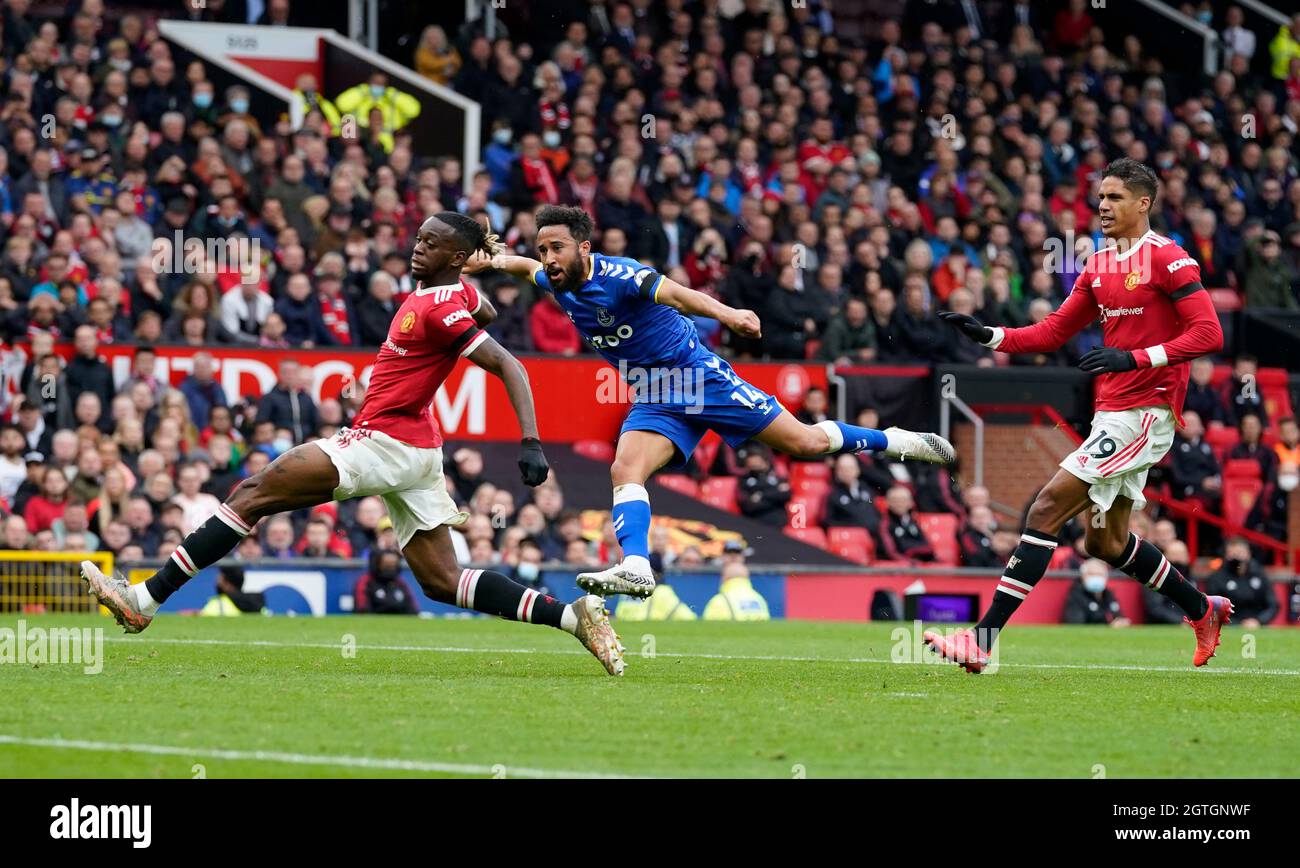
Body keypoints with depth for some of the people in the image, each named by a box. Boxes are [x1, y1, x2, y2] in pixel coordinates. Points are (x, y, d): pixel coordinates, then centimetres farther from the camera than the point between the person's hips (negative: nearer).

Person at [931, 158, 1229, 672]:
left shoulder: (1167, 259, -10)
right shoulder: (1099, 265, 15)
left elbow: (1208, 335, -16)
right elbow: (1054, 331, 19)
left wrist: (1135, 358, -23)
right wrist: (990, 336, 5)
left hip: (1144, 414, -9)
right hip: (1112, 413, 9)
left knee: (1048, 508, -16)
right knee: (1106, 542, 16)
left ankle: (983, 640, -19)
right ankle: (1204, 610, 35)